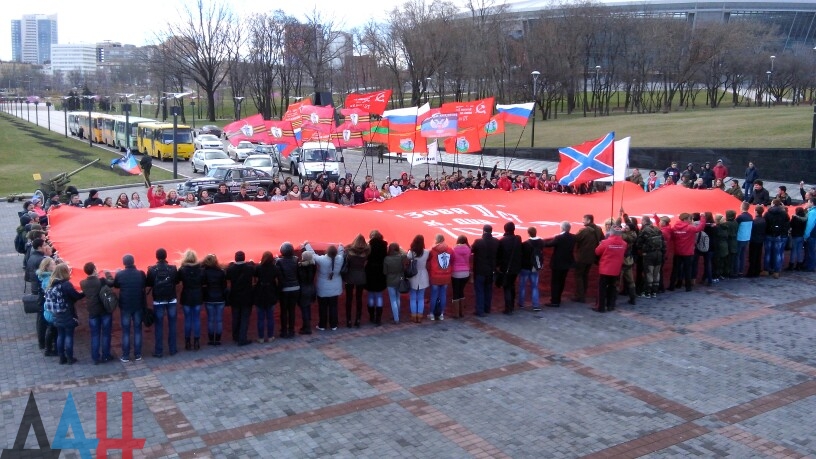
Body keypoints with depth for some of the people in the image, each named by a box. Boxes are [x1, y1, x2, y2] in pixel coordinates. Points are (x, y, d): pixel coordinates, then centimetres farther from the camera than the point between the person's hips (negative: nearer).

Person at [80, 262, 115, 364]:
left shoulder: (82, 283, -7)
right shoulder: (102, 280, -16)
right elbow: (112, 283, 2)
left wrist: (95, 276, 13)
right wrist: (108, 274, 15)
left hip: (92, 312, 3)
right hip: (105, 310, -2)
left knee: (94, 335, 9)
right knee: (105, 334, 8)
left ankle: (95, 358, 10)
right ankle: (105, 356, 14)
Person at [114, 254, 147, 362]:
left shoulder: (119, 274, -10)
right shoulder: (141, 273, -7)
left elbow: (116, 285, 10)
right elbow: (145, 284, 12)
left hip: (125, 306, -1)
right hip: (138, 305, 1)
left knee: (126, 331, 5)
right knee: (137, 330, 8)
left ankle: (125, 356, 8)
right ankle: (137, 355, 11)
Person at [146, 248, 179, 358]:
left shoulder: (151, 270, -11)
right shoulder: (173, 268, -8)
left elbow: (148, 284, -3)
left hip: (158, 301, -1)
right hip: (171, 300, 1)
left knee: (159, 326, 5)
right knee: (172, 324, 10)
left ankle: (158, 351, 6)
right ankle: (172, 349, 13)